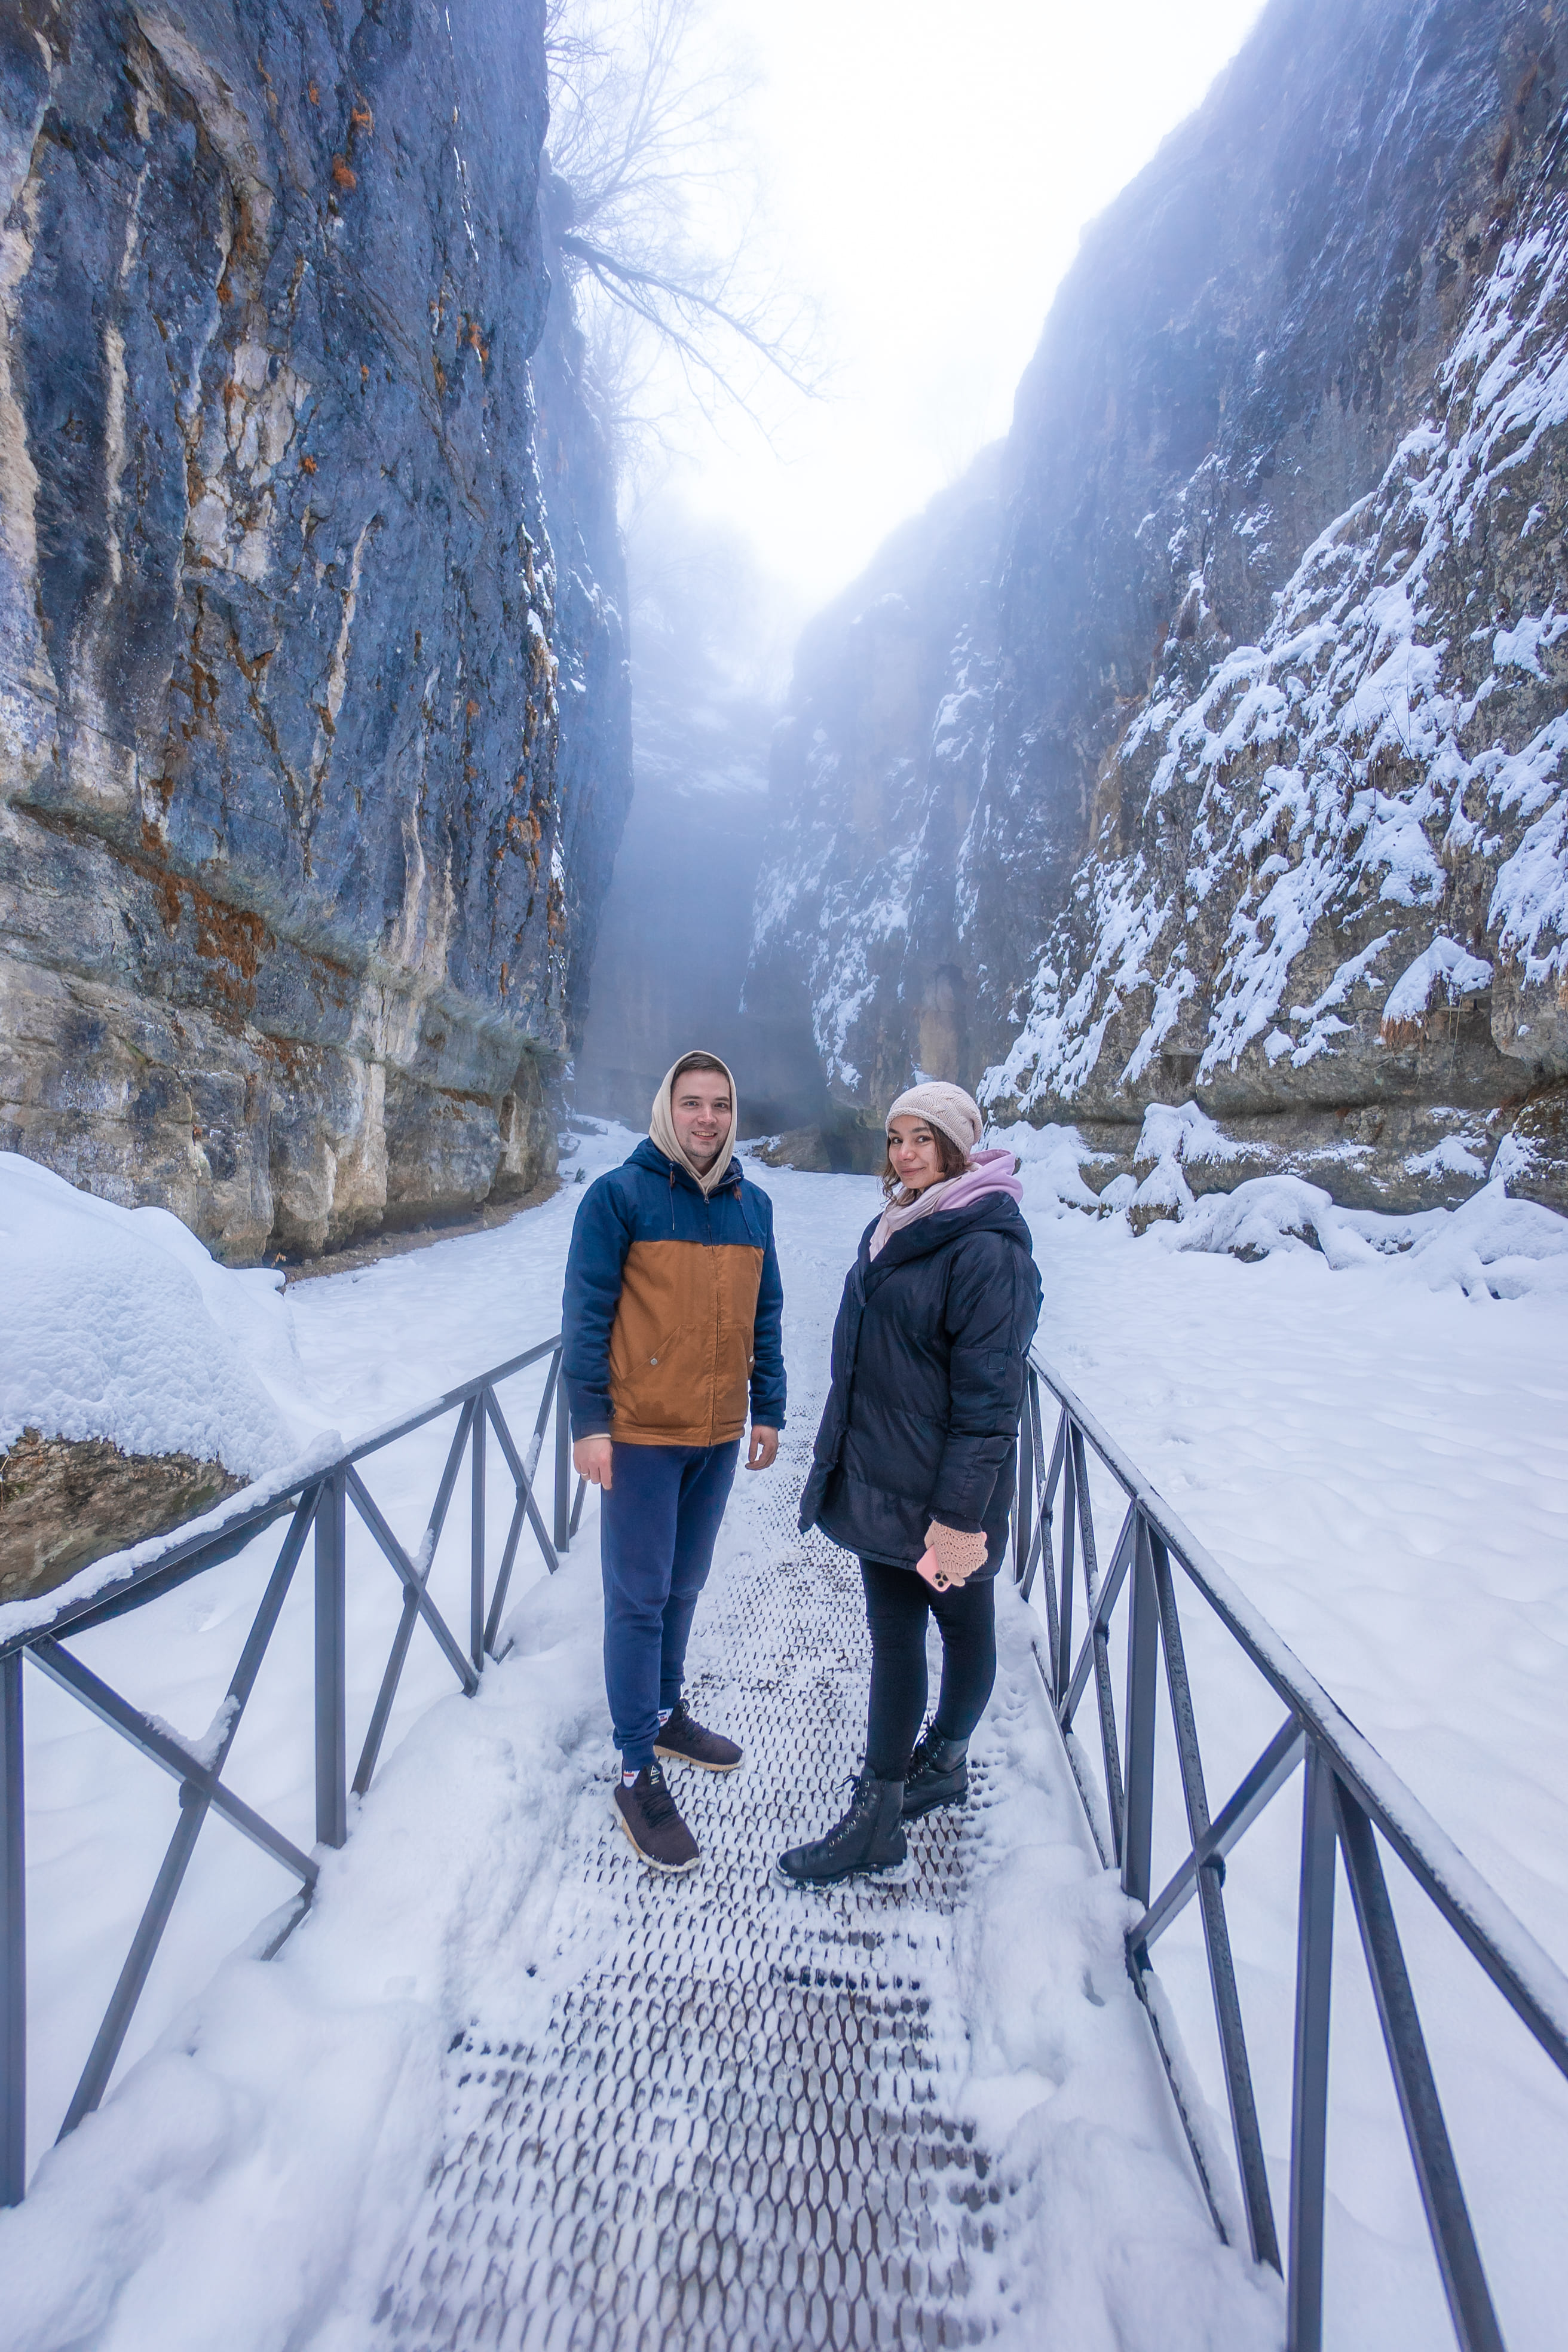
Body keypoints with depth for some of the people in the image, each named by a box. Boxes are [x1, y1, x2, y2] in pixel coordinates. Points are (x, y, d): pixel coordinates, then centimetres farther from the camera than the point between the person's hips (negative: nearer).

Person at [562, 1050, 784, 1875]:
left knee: (684, 1585, 20)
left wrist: (768, 1409, 10)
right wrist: (589, 1422, -12)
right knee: (638, 1597, 5)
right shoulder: (619, 1194, -9)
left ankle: (666, 1714, 41)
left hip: (718, 1434, 5)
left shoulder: (752, 1205, 6)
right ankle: (638, 1772, 21)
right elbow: (586, 1313, -10)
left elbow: (764, 1316, 11)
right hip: (640, 1433, -5)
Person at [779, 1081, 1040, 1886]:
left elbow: (988, 1395, -20)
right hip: (878, 1480, 7)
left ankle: (945, 1757, 43)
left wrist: (959, 1514, -19)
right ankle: (876, 1816, 31)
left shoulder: (989, 1250, -19)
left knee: (965, 1627, 18)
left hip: (942, 1496, -7)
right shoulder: (891, 1230, 7)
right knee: (892, 1638, 16)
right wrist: (842, 1458, 19)